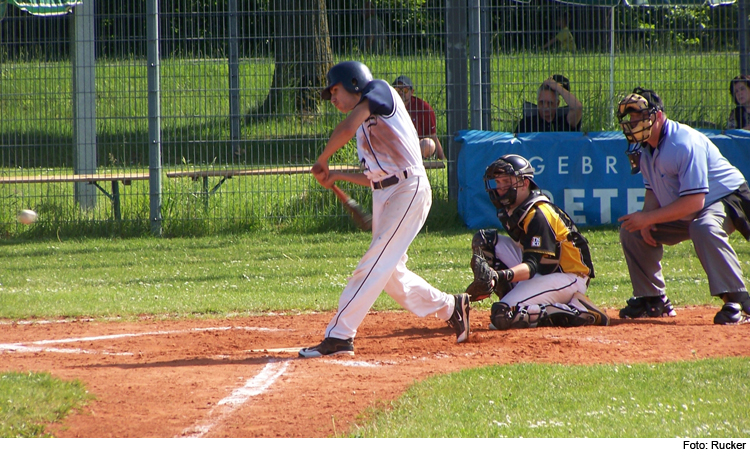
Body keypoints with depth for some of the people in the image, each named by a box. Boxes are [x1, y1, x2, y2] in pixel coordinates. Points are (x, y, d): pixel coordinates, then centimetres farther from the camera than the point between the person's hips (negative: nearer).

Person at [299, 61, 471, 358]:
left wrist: (321, 162, -9)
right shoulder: (363, 127, 21)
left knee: (375, 264, -13)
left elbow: (347, 128, -20)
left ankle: (339, 335, -18)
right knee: (389, 272, 13)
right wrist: (338, 176, 13)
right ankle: (449, 307, 28)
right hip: (383, 197, 10)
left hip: (409, 188, -10)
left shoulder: (380, 91, -4)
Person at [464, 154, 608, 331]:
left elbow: (532, 266, -30)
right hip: (542, 273, 9)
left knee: (503, 316, -27)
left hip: (569, 277, -9)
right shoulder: (512, 210, 7)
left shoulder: (538, 215, -22)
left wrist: (503, 275, -49)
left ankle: (579, 313, -16)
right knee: (484, 240, 1)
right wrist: (492, 277, -5)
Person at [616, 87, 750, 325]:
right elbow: (653, 190, 11)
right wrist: (646, 220, -9)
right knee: (631, 232, 6)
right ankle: (653, 299, 18)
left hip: (728, 198, -9)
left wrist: (648, 218, -32)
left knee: (704, 228, -41)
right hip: (684, 214, 9)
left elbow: (694, 201, -34)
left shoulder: (684, 144, -30)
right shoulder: (644, 148, -2)